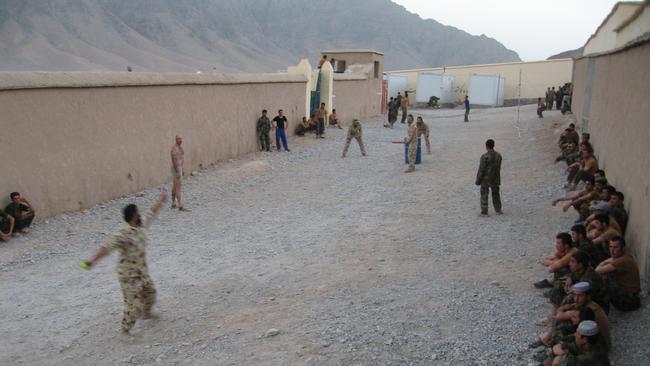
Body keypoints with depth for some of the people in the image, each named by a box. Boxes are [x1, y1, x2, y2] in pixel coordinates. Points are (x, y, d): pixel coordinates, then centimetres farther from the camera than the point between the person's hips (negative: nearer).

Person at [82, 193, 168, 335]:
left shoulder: (141, 225, -2)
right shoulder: (123, 233, -27)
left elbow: (151, 214, 16)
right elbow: (108, 247, -39)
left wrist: (160, 202, 29)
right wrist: (93, 260, -51)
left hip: (142, 271, 9)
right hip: (129, 275, -9)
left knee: (150, 293, 27)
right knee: (134, 304, -5)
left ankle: (146, 313, 54)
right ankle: (125, 331, 12)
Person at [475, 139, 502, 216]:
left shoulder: (484, 157, -20)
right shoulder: (498, 155, -1)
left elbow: (481, 170, -16)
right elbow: (499, 168, 6)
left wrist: (478, 180, -7)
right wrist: (497, 177, 18)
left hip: (486, 179, -5)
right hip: (495, 179, 5)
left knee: (484, 196, 4)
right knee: (496, 194, 18)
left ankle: (484, 212, 6)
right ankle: (498, 210, 24)